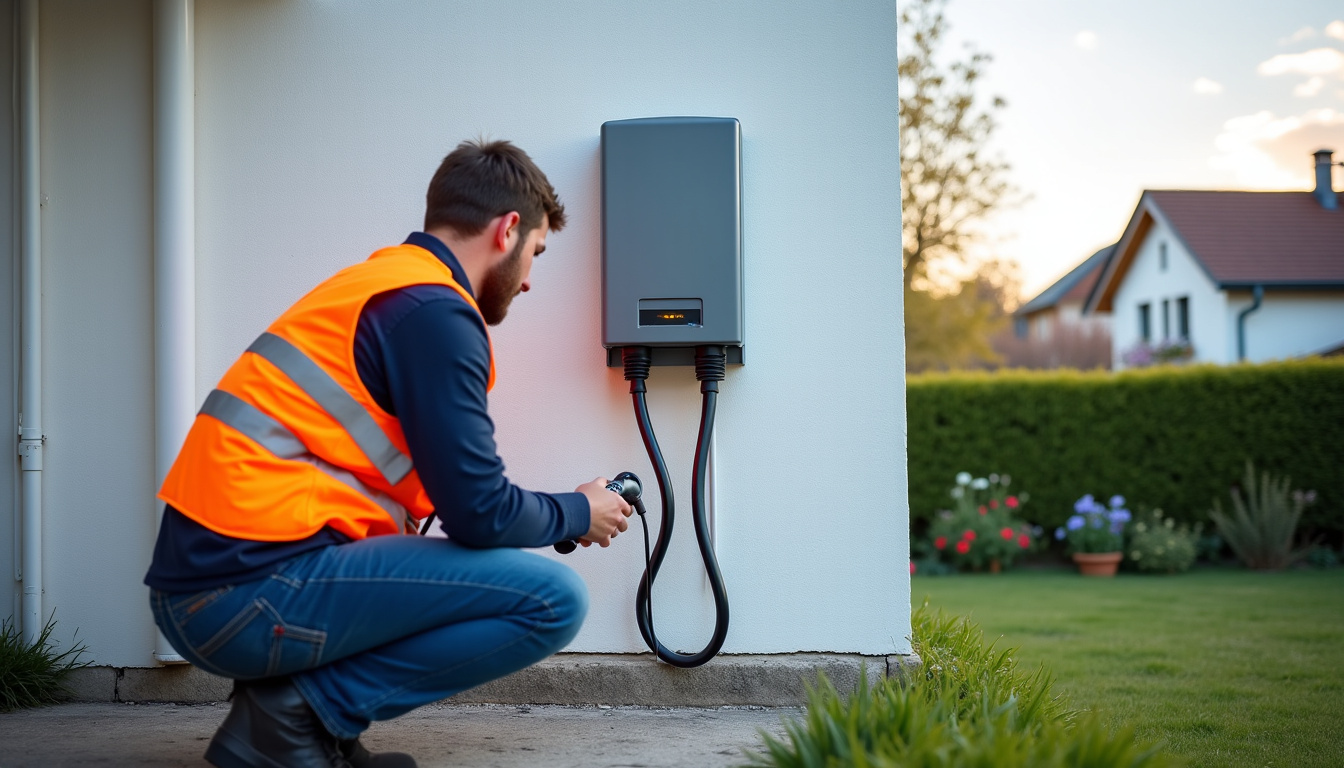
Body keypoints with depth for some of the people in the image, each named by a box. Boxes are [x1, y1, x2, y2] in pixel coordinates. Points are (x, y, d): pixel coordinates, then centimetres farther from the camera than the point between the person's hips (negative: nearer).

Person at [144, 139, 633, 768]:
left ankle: (284, 694, 8)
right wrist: (580, 514, 9)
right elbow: (479, 513, -10)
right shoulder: (435, 311, -8)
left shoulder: (377, 283, 22)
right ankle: (307, 711, -9)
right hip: (256, 590, -10)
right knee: (553, 599, -11)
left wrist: (558, 512, 28)